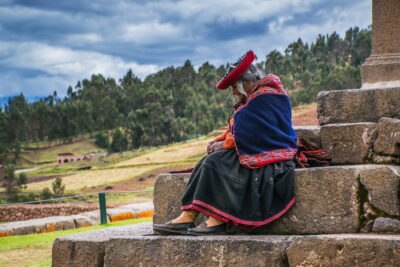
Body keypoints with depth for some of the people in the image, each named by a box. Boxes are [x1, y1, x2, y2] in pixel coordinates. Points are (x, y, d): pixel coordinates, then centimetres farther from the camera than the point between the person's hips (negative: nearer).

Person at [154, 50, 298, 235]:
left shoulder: (265, 98, -14)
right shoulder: (254, 98, 19)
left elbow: (248, 134, -20)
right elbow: (237, 130, 20)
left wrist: (224, 144, -8)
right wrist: (218, 141, 3)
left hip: (268, 161, -10)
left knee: (217, 162, -22)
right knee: (208, 162, -5)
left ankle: (217, 221, -23)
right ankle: (187, 217, -14)